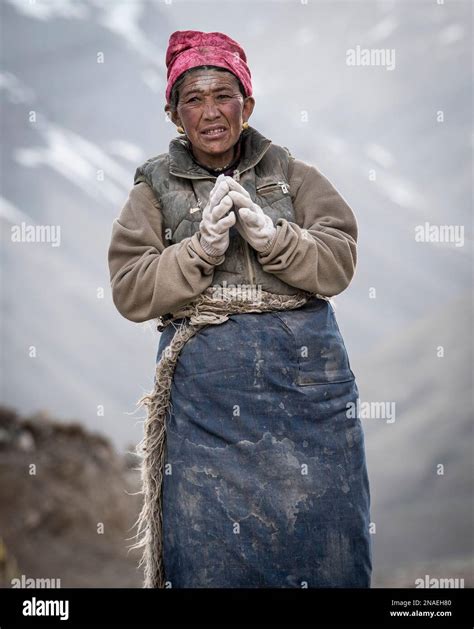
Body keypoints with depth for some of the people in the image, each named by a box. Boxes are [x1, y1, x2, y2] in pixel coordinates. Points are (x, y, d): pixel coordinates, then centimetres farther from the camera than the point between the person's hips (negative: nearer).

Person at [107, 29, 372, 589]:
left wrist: (268, 234, -15)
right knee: (212, 551, 1)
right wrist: (201, 249, -14)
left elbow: (339, 262, 0)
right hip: (205, 390, -1)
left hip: (305, 377, 1)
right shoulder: (156, 188, 8)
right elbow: (129, 292, -1)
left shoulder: (292, 175, 10)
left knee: (316, 534, 3)